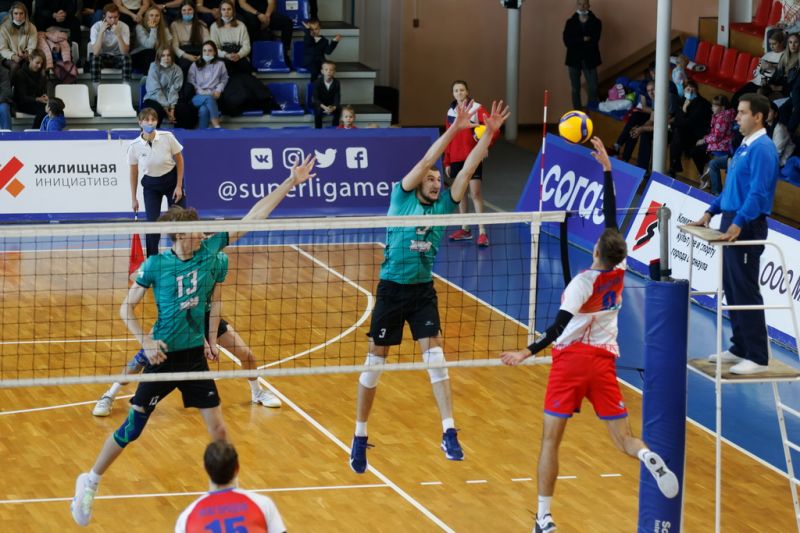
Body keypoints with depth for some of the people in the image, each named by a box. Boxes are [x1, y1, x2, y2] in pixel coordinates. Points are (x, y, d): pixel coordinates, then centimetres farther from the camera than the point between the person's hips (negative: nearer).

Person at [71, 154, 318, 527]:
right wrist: (145, 342, -16)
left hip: (196, 356, 3)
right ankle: (90, 482, 21)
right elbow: (127, 308, -5)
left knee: (218, 429, 2)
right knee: (132, 427, 2)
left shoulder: (211, 254, -5)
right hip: (163, 356, -3)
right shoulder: (155, 266, -11)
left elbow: (253, 216, -2)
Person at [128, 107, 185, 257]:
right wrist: (133, 198, 1)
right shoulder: (134, 146, -16)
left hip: (171, 180, 0)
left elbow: (179, 160, -5)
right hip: (150, 185, 0)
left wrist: (179, 186, -7)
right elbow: (134, 172, -3)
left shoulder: (167, 137, -19)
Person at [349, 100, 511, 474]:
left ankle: (449, 433, -11)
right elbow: (425, 162, -16)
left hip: (424, 291, 3)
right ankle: (360, 439, 15)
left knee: (435, 358, -9)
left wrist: (489, 133, -12)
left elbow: (468, 168, -3)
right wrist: (454, 129, -23)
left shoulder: (443, 205, 5)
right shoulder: (402, 198, -4)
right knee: (375, 363, 4)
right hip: (392, 289, -3)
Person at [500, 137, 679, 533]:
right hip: (604, 362, 5)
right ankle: (649, 457, -31)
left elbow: (560, 326, -25)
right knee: (624, 440, 5)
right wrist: (607, 168, 14)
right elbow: (612, 215, 9)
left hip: (572, 358, -4)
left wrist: (529, 352, -30)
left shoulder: (583, 282, -13)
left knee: (551, 439, 3)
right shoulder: (619, 272, 2)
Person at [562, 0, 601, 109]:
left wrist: (577, 42, -14)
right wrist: (583, 40, -15)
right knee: (575, 89, 4)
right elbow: (567, 41, -8)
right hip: (574, 59, 1)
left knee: (593, 89, -11)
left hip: (589, 60, -1)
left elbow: (594, 41, -11)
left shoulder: (595, 22, 3)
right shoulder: (570, 22, 6)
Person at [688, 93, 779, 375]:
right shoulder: (744, 147, 16)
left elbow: (758, 192, -23)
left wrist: (738, 224, -30)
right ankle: (740, 348, 22)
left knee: (746, 291, -8)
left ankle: (758, 357, -5)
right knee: (732, 289, 13)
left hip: (747, 227, -10)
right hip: (731, 224, 10)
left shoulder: (762, 149, -15)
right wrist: (711, 211, 18)